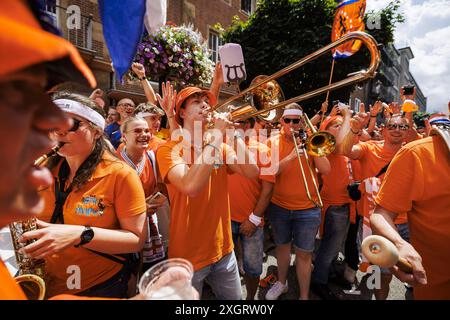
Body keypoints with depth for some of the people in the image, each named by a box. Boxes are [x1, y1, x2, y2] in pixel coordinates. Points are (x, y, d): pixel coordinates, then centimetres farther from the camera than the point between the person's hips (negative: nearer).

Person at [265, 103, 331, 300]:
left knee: (304, 254, 7)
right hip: (279, 207, 2)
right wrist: (290, 157, -29)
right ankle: (282, 283, 43)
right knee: (282, 246, 20)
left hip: (307, 209, -1)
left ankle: (304, 296, 25)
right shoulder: (273, 142, -3)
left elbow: (325, 170, -13)